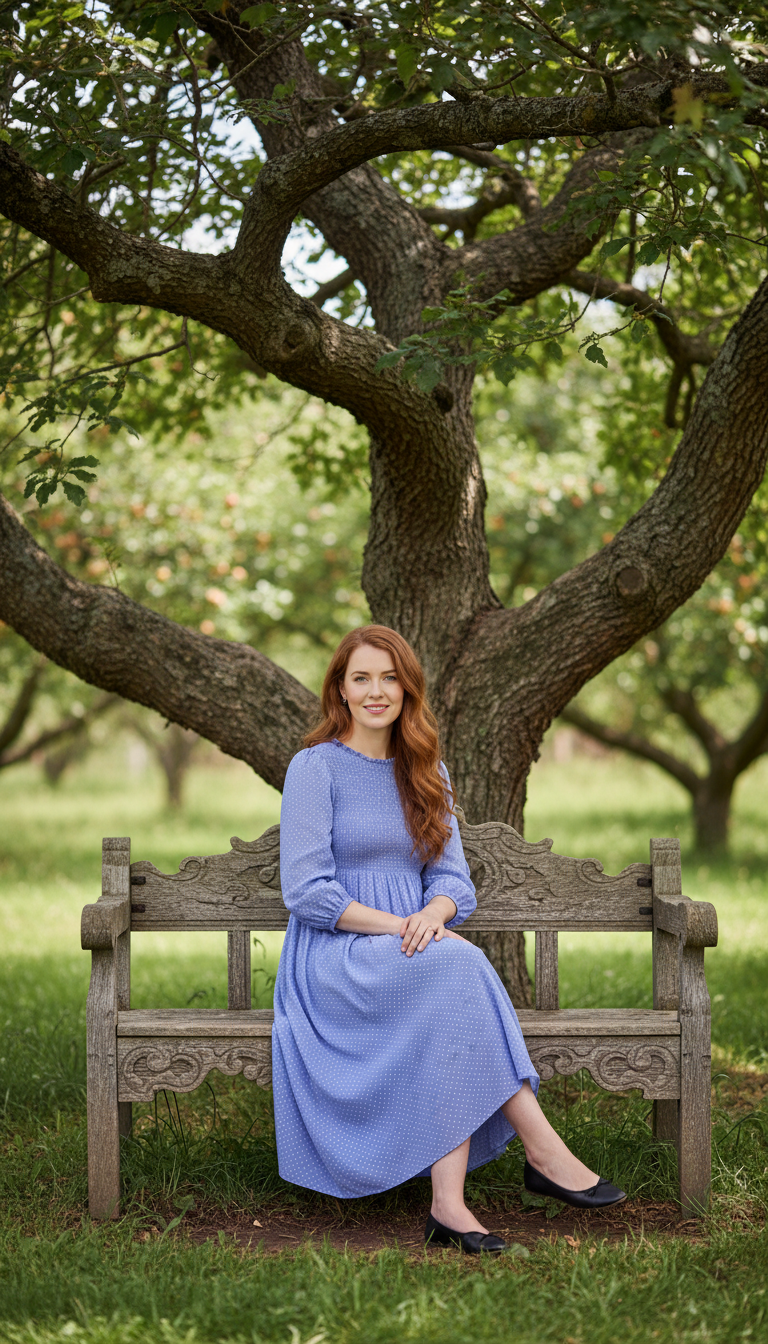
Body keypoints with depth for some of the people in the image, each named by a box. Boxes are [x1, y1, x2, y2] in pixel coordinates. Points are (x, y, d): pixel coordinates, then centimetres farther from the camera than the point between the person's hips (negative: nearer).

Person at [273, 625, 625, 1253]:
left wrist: (433, 914, -16)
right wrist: (395, 925, -19)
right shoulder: (316, 767, -1)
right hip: (334, 960, -4)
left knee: (451, 1013, -34)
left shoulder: (426, 774, 16)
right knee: (457, 966, -34)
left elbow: (453, 877, 9)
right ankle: (544, 1152, -31)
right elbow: (305, 890, -8)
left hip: (418, 951, 4)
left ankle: (450, 1205, -41)